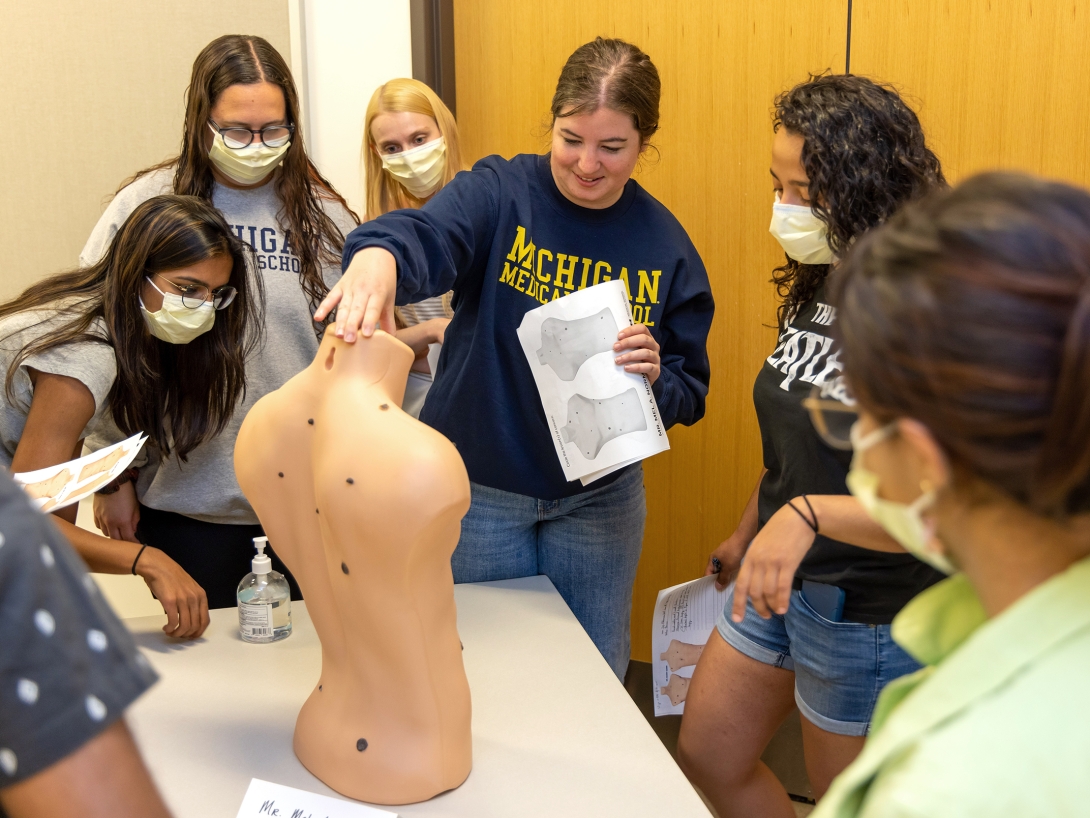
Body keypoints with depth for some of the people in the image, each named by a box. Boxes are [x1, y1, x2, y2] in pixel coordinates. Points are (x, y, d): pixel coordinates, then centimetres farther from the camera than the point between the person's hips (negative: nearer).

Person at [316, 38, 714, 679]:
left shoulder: (666, 245, -4)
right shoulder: (500, 194, -12)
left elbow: (689, 394, 1)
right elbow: (426, 234, -34)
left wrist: (655, 377, -22)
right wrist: (378, 255, -57)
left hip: (600, 498, 2)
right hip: (480, 490, -2)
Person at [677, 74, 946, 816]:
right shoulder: (818, 287, 0)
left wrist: (809, 516, -42)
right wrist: (748, 534, 22)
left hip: (871, 610, -8)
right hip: (781, 580, 8)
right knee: (708, 758, 20)